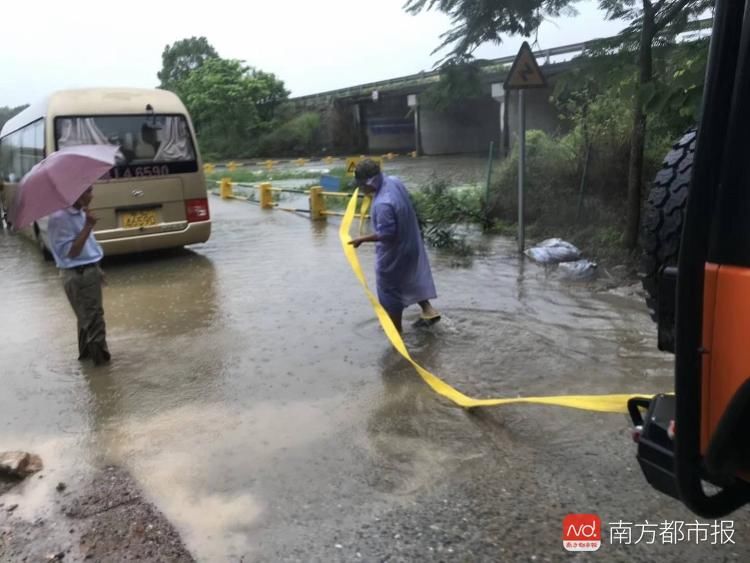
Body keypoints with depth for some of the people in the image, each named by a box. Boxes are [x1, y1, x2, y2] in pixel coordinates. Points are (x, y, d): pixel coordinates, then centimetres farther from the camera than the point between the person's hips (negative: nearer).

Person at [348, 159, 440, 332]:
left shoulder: (382, 204, -36)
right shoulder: (394, 181, -8)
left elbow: (386, 234, -30)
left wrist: (361, 239, -21)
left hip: (394, 251, -8)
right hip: (409, 243, 8)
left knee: (390, 288, 11)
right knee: (410, 279, 27)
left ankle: (396, 328, 27)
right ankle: (428, 310, 31)